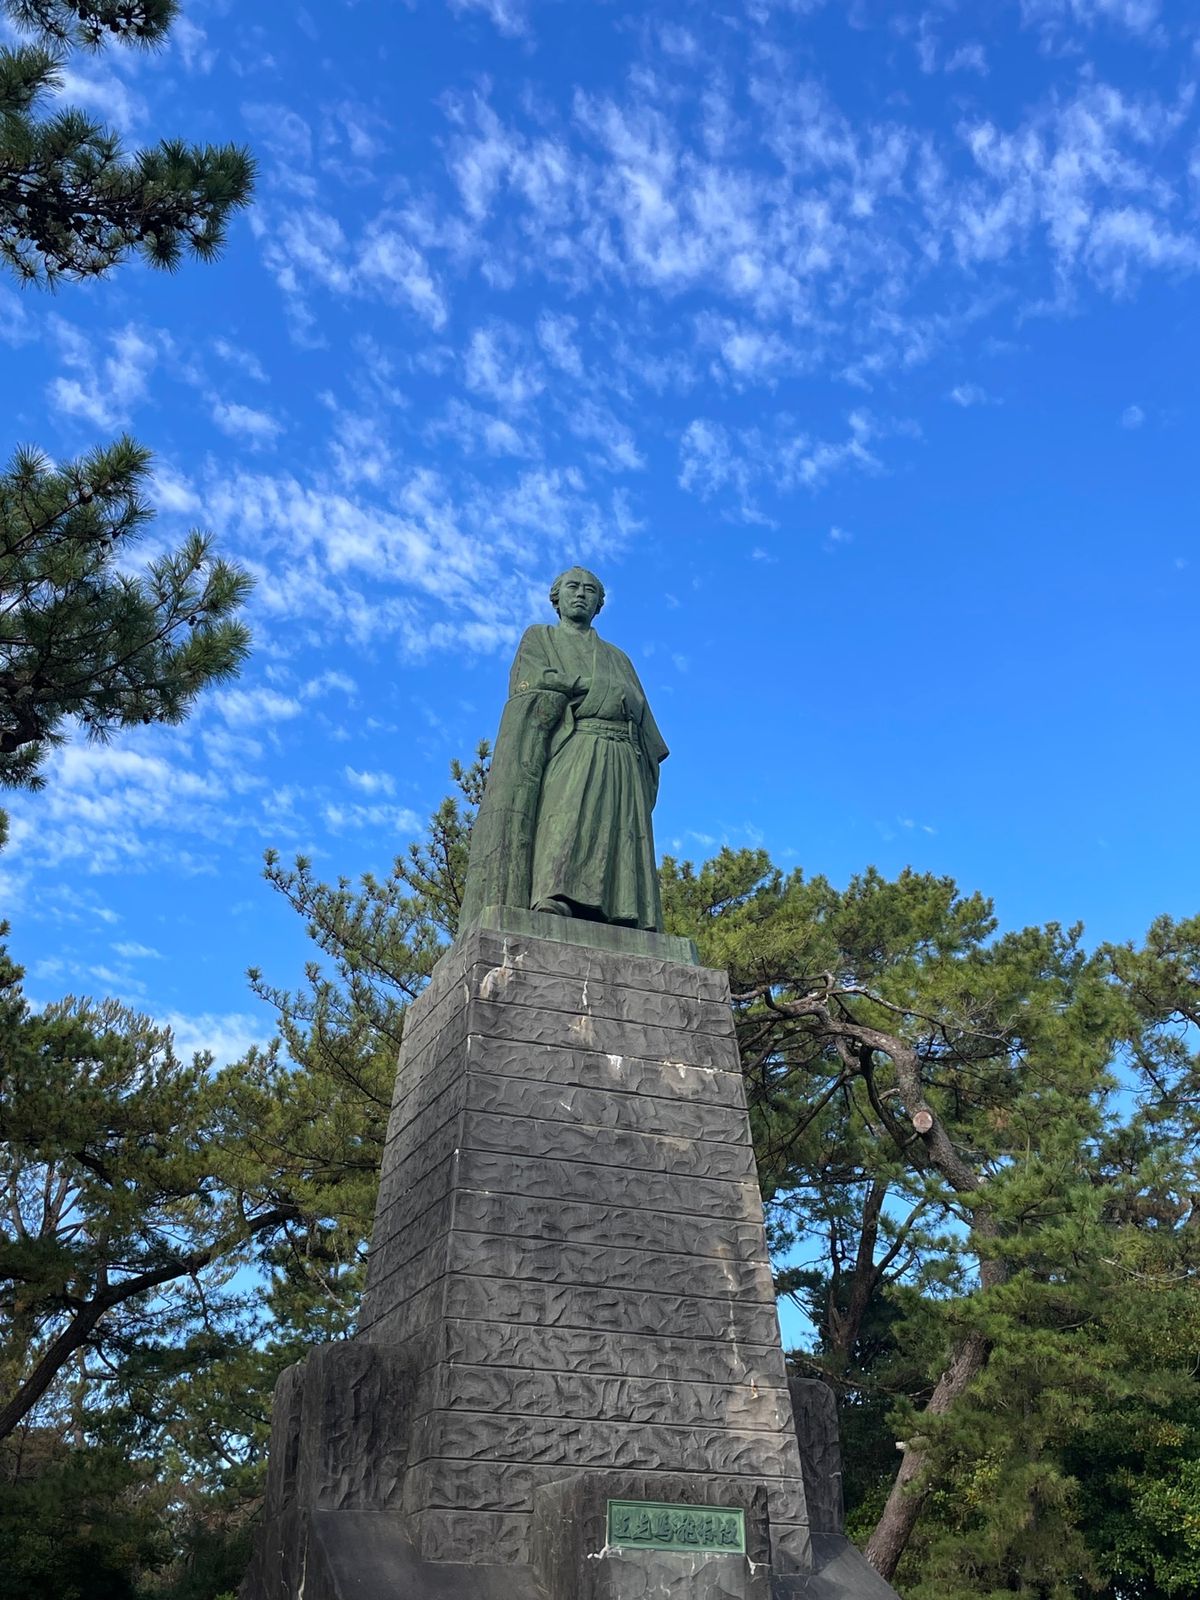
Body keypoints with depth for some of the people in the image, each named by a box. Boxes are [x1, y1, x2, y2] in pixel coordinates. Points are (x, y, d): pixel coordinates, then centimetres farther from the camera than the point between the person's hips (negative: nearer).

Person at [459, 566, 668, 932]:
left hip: (620, 764, 4)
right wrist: (599, 687, 3)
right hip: (569, 752, -3)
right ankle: (550, 912, -45)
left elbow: (643, 721, 23)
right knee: (565, 831, -28)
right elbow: (538, 684, 2)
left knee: (619, 845, -15)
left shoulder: (619, 658, 34)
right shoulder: (538, 637, 24)